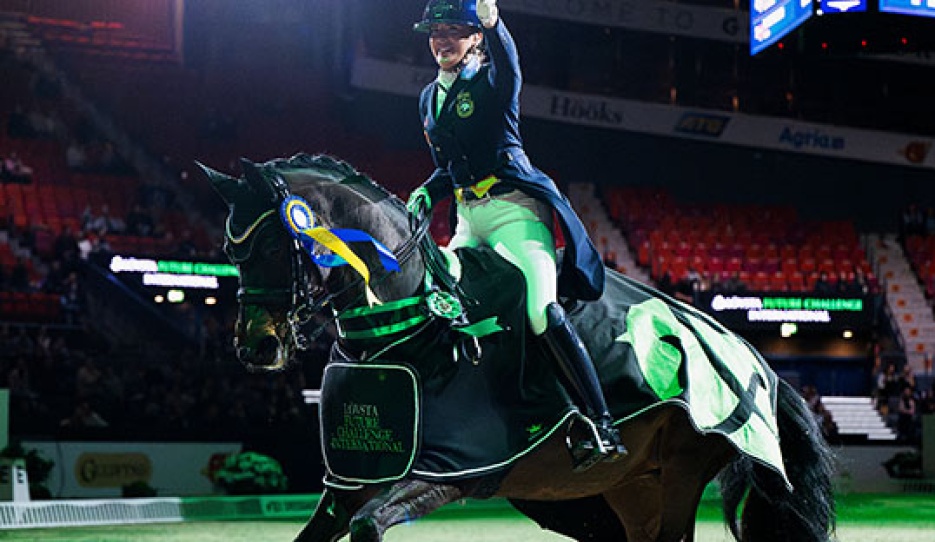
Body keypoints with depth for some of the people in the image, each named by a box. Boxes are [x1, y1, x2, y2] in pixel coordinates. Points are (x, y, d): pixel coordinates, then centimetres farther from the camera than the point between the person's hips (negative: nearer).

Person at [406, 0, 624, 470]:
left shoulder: (492, 82, -2)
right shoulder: (429, 99, 18)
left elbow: (506, 59, -27)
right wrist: (426, 194, 5)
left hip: (513, 209, -8)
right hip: (469, 220, 8)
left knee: (542, 312, -24)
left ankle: (602, 425, -26)